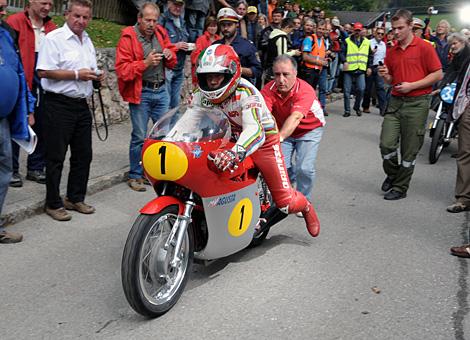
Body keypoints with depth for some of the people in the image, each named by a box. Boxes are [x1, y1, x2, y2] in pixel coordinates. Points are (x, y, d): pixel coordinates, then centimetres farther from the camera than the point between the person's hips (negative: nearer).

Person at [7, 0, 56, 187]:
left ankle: (36, 168, 23)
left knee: (41, 127, 10)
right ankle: (12, 170, 15)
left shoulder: (50, 27, 11)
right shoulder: (15, 22, -6)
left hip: (43, 86, 5)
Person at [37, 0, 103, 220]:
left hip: (81, 104, 8)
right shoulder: (54, 38, -9)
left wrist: (97, 77, 5)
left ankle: (75, 198, 25)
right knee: (55, 157, 0)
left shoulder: (87, 41, 16)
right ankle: (53, 204, 10)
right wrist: (77, 74, -18)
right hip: (59, 105, -8)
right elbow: (43, 72, -17)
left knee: (83, 155, 12)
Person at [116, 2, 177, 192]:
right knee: (140, 137, 0)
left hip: (161, 91, 5)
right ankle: (135, 176, 13)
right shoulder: (128, 37, -8)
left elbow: (172, 64, 18)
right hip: (140, 93, -5)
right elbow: (122, 69, -15)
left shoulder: (161, 33, 8)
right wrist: (146, 63, -23)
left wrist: (170, 55, -5)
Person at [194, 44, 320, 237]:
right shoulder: (202, 95, -10)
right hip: (231, 140, 6)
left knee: (285, 201, -5)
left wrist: (236, 153, -66)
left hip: (263, 141, -5)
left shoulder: (246, 92, -31)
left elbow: (254, 130, -47)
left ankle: (305, 206, 32)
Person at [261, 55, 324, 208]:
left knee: (305, 168, -16)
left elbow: (295, 117, -48)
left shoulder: (305, 90, -32)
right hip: (283, 130, 3)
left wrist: (279, 137, -64)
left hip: (309, 130, -3)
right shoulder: (268, 90, -23)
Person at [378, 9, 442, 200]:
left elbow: (438, 74, -7)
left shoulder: (424, 47, -5)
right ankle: (392, 174, 24)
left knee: (409, 150, 2)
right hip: (395, 101, 4)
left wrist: (412, 85, -14)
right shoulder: (391, 51, 11)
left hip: (416, 103, -4)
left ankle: (400, 188, 16)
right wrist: (385, 75, -3)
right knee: (386, 144, -4)